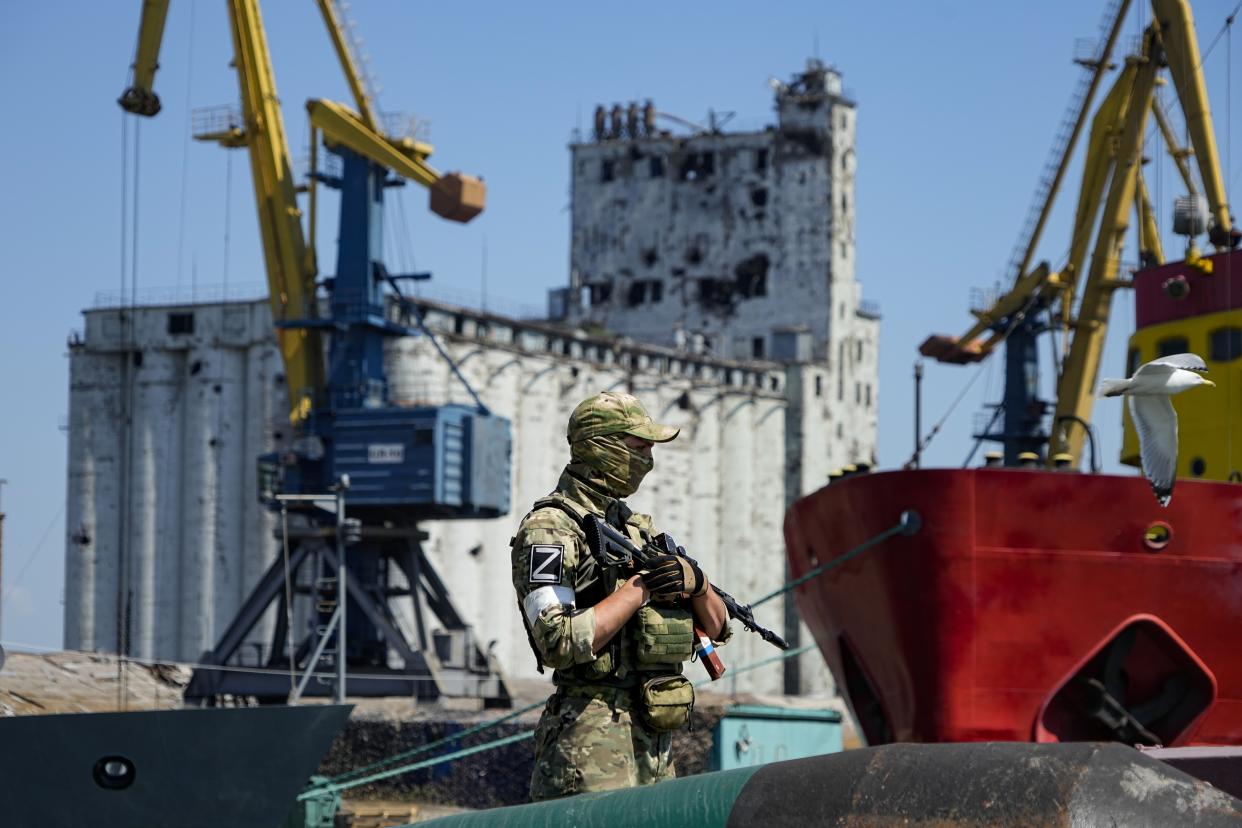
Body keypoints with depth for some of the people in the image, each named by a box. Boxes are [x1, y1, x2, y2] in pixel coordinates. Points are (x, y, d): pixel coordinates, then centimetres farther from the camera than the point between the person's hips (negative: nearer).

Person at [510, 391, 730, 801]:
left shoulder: (639, 528, 17)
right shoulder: (549, 529, -7)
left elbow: (717, 628, 17)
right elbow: (558, 643, -21)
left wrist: (695, 581, -4)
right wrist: (639, 589, -16)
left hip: (656, 740, 8)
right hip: (593, 744, -8)